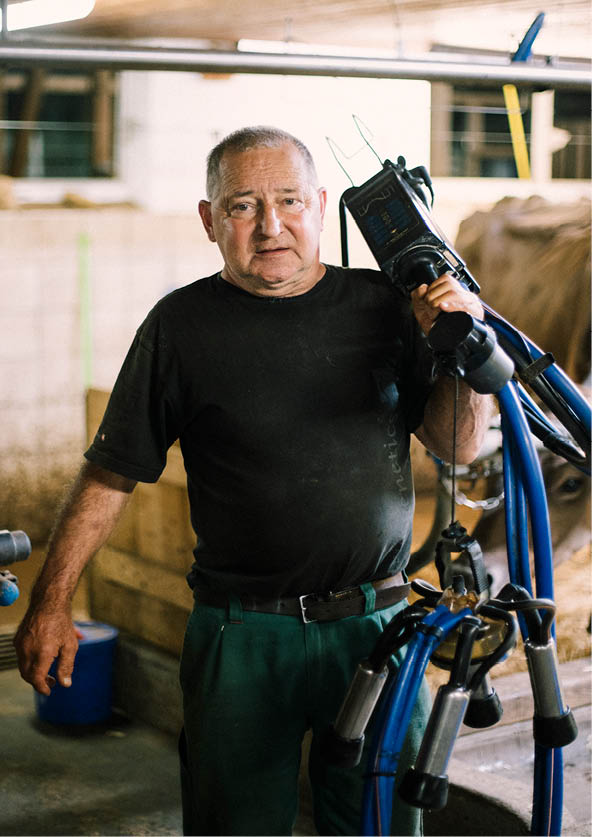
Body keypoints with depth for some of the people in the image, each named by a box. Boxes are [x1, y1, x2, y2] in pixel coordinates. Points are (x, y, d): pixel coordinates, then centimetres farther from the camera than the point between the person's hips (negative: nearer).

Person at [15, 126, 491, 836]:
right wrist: (50, 604, 0)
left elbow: (457, 448, 6)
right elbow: (110, 476, 3)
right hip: (241, 635, -1)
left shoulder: (382, 305, 4)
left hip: (376, 624, 2)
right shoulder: (181, 324, -1)